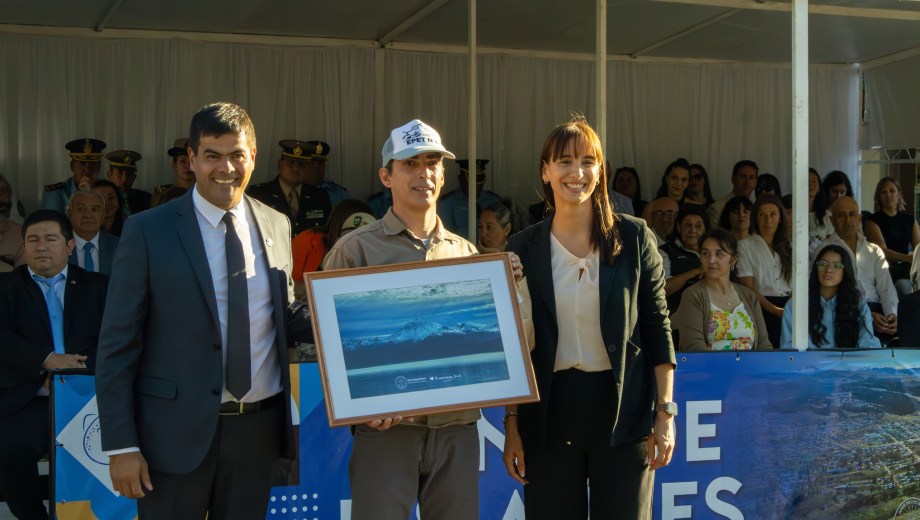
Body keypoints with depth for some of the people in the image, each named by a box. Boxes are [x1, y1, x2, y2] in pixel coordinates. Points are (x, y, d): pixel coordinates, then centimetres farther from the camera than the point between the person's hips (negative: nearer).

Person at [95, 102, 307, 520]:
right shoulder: (147, 231, -6)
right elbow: (117, 347, -6)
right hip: (176, 432, -4)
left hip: (259, 427, 4)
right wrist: (121, 446, -11)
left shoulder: (277, 226, 6)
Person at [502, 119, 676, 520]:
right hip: (549, 412, 1)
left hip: (623, 409, -1)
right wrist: (512, 423, 3)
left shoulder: (634, 238, 1)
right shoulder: (523, 248, 4)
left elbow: (657, 329, 2)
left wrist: (665, 412, -3)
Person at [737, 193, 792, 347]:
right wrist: (776, 310, -13)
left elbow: (795, 284, 14)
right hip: (763, 309, -4)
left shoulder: (787, 247, 21)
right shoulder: (745, 245, 6)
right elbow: (749, 287, -2)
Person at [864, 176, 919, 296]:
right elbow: (882, 250, -12)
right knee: (904, 286, -34)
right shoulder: (873, 221, 1)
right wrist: (910, 258, -27)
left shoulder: (910, 220, 15)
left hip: (905, 268, 3)